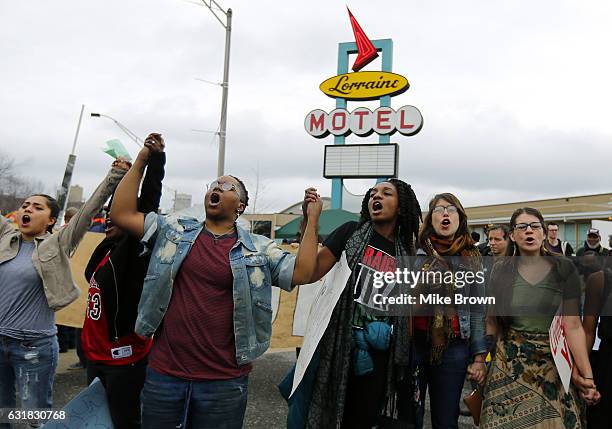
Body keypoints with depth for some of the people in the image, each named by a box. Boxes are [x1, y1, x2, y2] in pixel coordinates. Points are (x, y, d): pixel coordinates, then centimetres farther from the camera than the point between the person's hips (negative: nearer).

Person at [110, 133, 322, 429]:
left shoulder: (258, 249, 0)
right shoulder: (174, 230, 4)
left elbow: (302, 273, -8)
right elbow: (121, 214, 1)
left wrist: (312, 220, -9)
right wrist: (141, 160, 0)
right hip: (163, 373, 2)